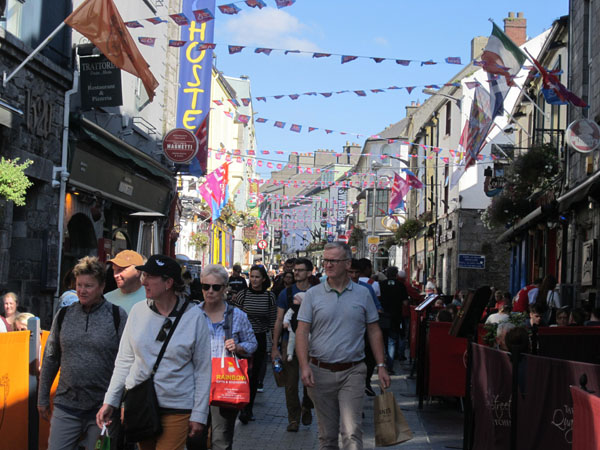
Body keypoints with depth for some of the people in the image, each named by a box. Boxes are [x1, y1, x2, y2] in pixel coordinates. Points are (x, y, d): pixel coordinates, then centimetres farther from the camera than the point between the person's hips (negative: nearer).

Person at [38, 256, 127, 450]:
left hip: (102, 407, -3)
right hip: (66, 405, 3)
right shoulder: (64, 315, 6)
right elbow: (51, 359, 13)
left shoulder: (117, 316, -3)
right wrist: (42, 398, 14)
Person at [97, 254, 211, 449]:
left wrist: (199, 415, -5)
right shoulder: (138, 310, 1)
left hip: (176, 409, -3)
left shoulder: (194, 316, -7)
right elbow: (124, 360, 7)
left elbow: (203, 369, -4)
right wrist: (110, 401, 2)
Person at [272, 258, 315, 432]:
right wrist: (275, 347, 0)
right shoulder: (286, 293, 3)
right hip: (290, 342, 0)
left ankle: (307, 408, 33)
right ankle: (293, 419, 6)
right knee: (291, 382, -2)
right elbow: (279, 321, 4)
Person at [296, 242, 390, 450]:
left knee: (352, 433, -11)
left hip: (352, 372, -1)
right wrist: (304, 366, -14)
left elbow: (374, 332, 9)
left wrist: (381, 366, 3)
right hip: (320, 372, 1)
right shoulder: (313, 295, 2)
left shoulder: (362, 294, 5)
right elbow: (302, 332, -2)